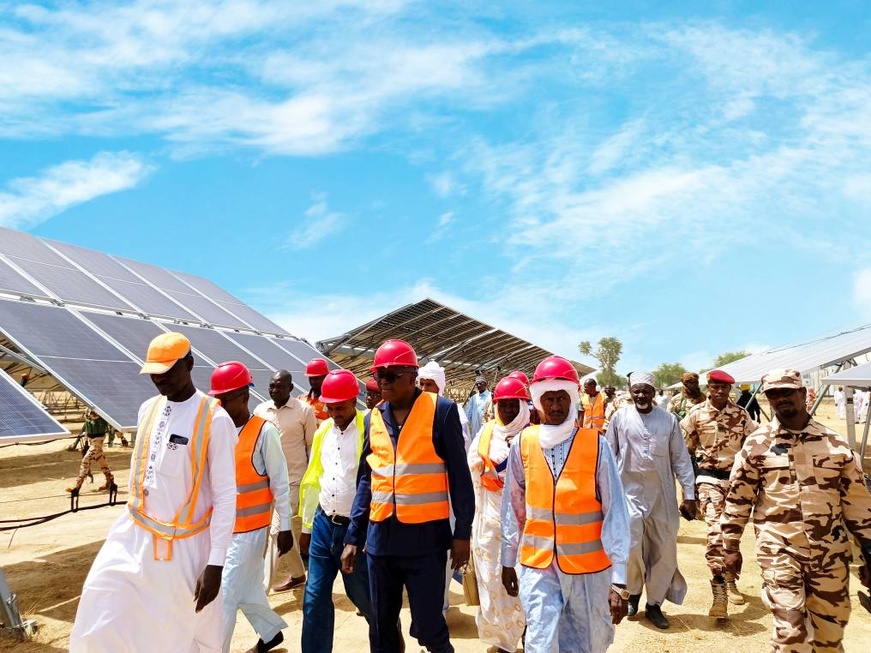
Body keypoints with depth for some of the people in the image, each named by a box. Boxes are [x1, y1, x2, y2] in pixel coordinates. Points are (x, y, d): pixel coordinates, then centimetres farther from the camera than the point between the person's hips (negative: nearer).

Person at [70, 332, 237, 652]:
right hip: (134, 534, 6)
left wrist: (215, 564, -17)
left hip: (185, 544, -6)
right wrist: (133, 519, 19)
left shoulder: (215, 419, -17)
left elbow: (226, 495, -16)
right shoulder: (148, 409, 3)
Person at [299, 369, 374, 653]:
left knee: (365, 597, 11)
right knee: (314, 598, 9)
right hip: (324, 525, 5)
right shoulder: (323, 431, 7)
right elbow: (313, 480, 13)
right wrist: (306, 526, 15)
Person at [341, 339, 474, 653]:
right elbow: (366, 480, 11)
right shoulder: (373, 418, 7)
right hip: (381, 536, 5)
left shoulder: (441, 410, -7)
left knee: (427, 627, 2)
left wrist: (462, 532, -6)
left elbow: (459, 475, -5)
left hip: (426, 535, -4)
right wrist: (353, 537, 8)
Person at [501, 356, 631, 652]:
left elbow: (614, 512, -10)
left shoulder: (596, 445, -10)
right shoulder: (523, 444, -5)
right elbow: (513, 507, 3)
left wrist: (619, 578, -12)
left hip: (589, 566, 0)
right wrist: (508, 561, 9)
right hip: (537, 565, 1)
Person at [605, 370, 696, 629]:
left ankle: (654, 603, 25)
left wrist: (689, 495, 2)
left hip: (662, 495, 2)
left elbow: (681, 459, 4)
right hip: (630, 491, -2)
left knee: (665, 550, 6)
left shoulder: (669, 420, 1)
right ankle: (634, 590, 19)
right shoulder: (620, 417, -2)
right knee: (630, 545, -11)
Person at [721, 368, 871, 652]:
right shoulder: (756, 444, -3)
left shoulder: (836, 443, 1)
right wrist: (731, 546, 3)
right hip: (779, 551, -2)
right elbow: (738, 498, 2)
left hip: (831, 553, 2)